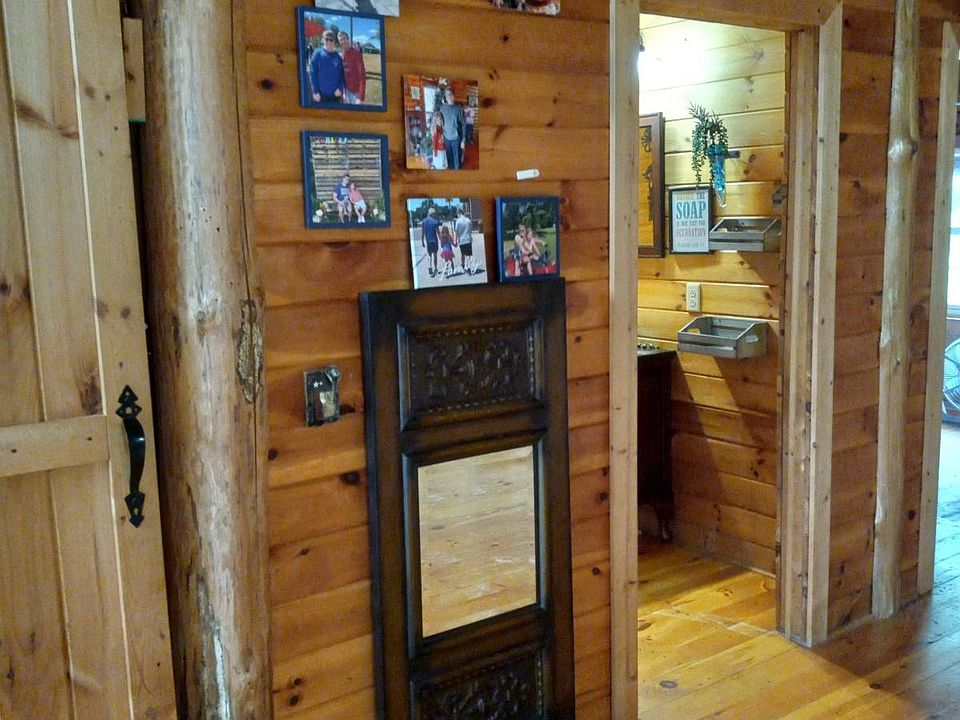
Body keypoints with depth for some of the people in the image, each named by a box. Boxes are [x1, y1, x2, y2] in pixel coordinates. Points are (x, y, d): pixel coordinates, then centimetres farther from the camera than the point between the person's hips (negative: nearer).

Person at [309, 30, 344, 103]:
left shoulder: (338, 56, 5)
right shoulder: (318, 53, -2)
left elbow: (342, 75, 6)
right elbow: (313, 73, -4)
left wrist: (340, 88, -10)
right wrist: (315, 92, -11)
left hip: (335, 94, 3)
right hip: (321, 94, -3)